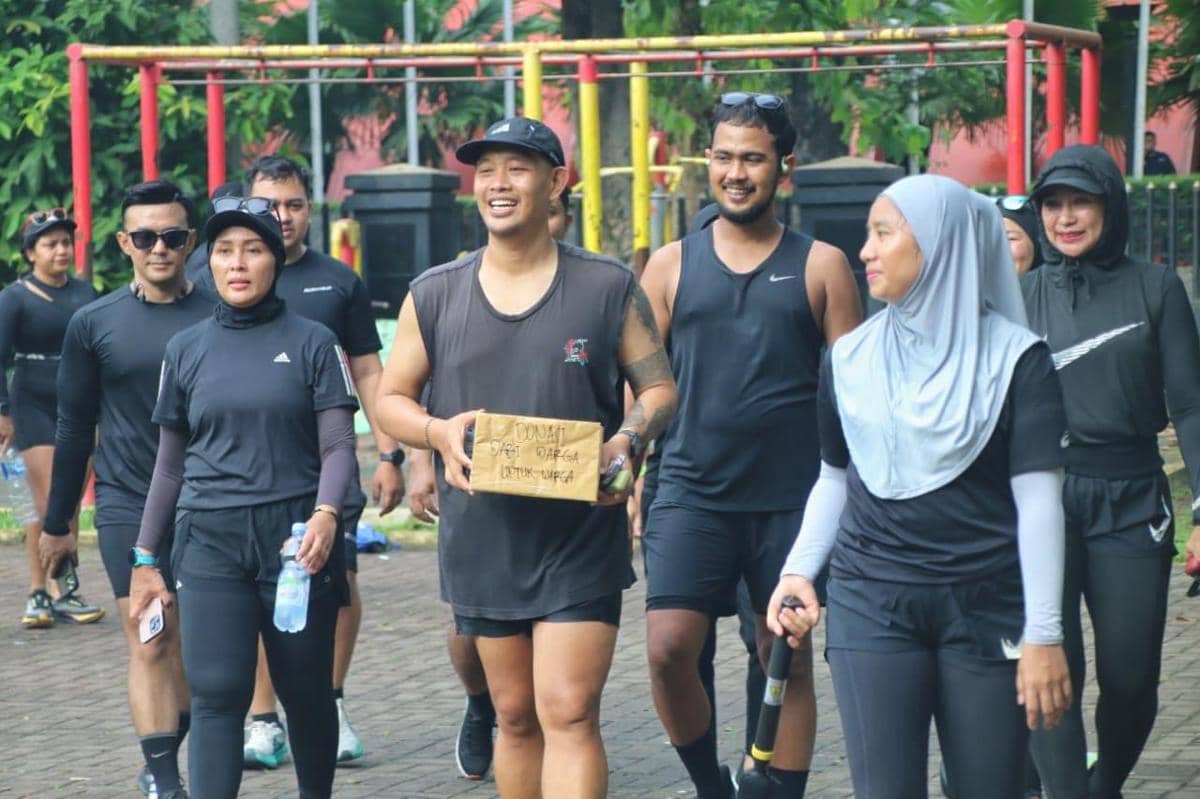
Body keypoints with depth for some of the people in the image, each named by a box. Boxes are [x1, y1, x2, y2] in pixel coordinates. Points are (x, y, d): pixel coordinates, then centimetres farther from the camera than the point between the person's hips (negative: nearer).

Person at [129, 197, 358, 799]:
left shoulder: (312, 343, 4)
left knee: (305, 691, 6)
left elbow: (338, 445, -1)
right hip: (209, 542, 1)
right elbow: (170, 463, 16)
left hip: (295, 535, -1)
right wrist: (145, 558, 14)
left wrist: (326, 514, -20)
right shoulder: (186, 349, 11)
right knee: (215, 694, -9)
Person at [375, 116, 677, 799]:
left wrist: (628, 440, -16)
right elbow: (392, 400, 10)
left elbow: (659, 387, 6)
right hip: (483, 536, 3)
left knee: (570, 714, -11)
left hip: (581, 539, -3)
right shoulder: (434, 294, 5)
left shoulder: (608, 288, 1)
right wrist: (438, 432, -12)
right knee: (516, 717, 12)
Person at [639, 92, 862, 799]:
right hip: (692, 493, 1)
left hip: (792, 497, 0)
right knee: (669, 649, -11)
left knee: (787, 661, 7)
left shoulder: (820, 266, 4)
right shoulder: (672, 265, 7)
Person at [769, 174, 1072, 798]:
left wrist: (1043, 635, -11)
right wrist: (799, 571, 3)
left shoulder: (1015, 360, -3)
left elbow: (1038, 500, -6)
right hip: (870, 604, 2)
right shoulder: (850, 359, 9)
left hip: (985, 607, -2)